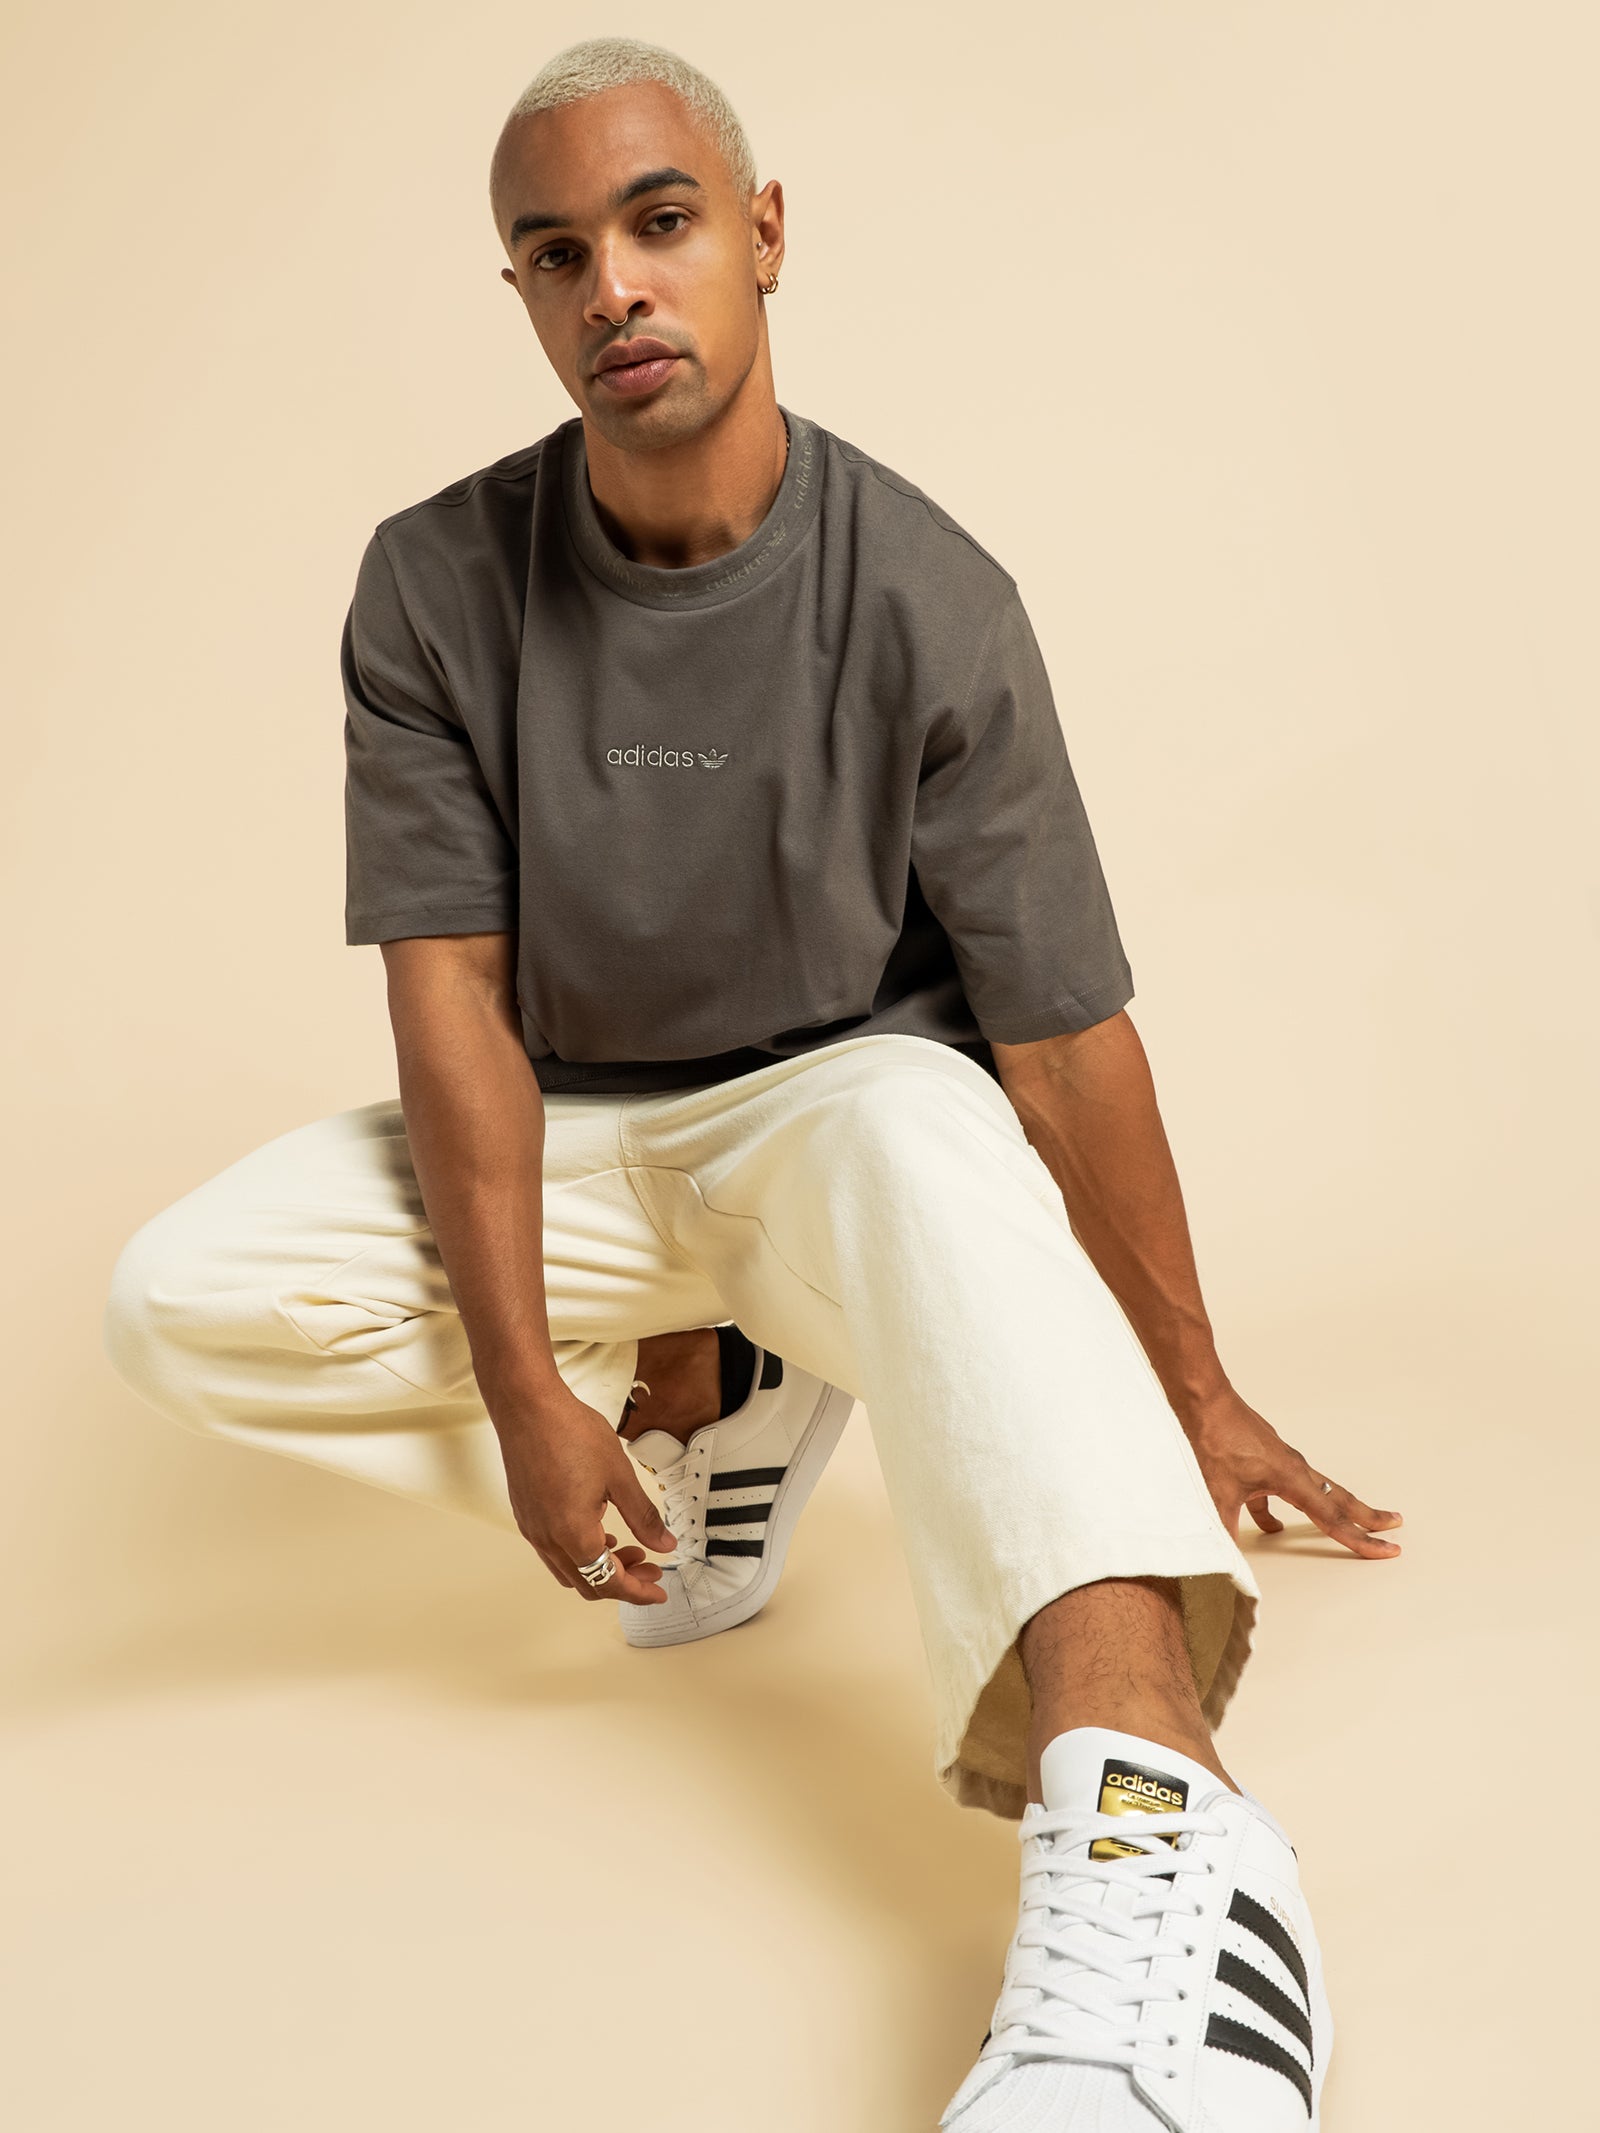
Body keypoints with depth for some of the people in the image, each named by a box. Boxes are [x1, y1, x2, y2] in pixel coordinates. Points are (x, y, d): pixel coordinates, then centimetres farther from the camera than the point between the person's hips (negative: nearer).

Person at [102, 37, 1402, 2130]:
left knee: (923, 1122, -39)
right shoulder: (438, 589, -8)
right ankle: (700, 1403, -1)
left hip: (830, 1110, -3)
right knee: (180, 1301, -18)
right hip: (569, 1138, 3)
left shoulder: (922, 600, -14)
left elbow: (1066, 1034, -12)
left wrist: (1195, 1393, -6)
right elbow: (451, 992, -11)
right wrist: (524, 1386, -17)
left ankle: (1145, 1818, -54)